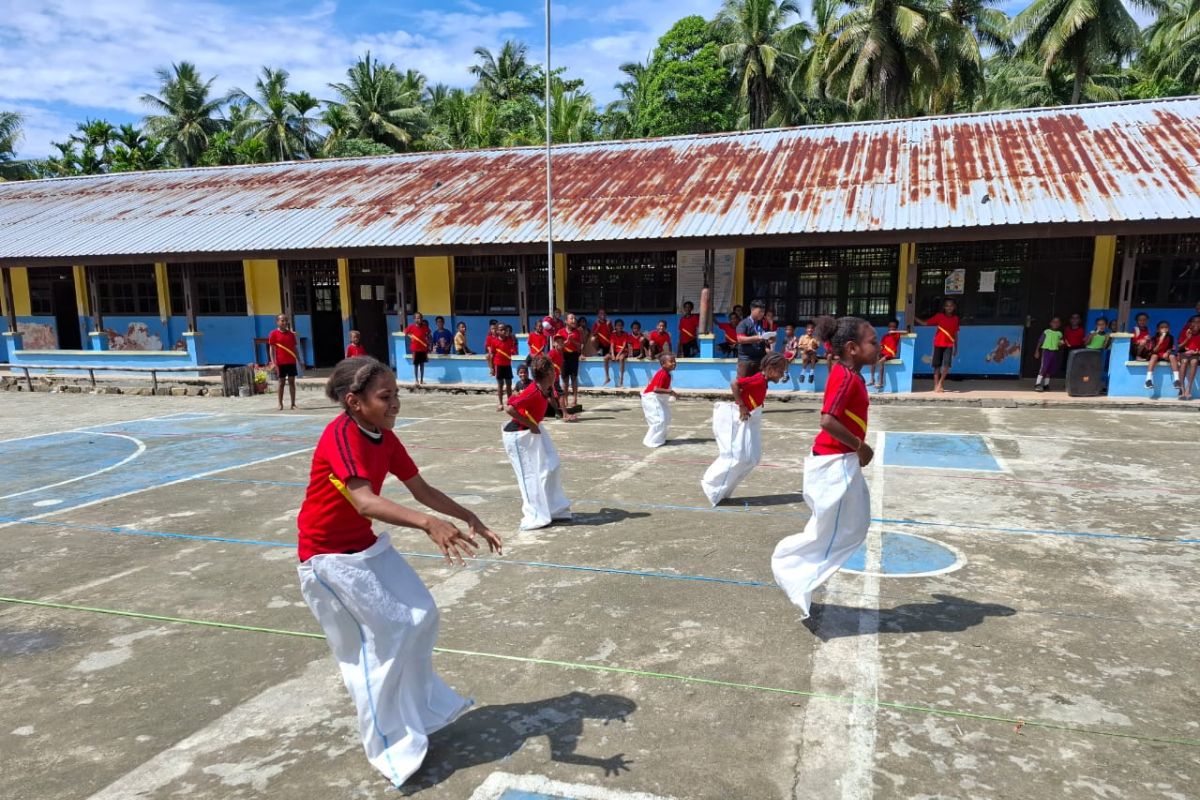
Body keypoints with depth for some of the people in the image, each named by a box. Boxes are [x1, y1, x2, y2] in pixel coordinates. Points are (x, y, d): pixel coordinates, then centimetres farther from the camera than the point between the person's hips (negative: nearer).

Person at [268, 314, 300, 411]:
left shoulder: (291, 333, 9)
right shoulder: (274, 334, -2)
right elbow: (271, 349, -4)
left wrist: (299, 361, 10)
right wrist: (273, 363, -11)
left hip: (291, 362, 3)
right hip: (280, 363, -3)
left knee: (292, 382, 4)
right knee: (281, 382, 3)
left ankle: (293, 404, 7)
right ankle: (280, 404, 13)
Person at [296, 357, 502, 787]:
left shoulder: (385, 438, -2)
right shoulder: (340, 436, -28)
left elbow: (422, 490, 5)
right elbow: (364, 501, -42)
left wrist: (470, 518, -4)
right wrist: (429, 524, -55)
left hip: (367, 546, 8)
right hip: (329, 555, -8)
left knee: (420, 617, 8)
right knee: (381, 640, -2)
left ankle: (417, 706, 31)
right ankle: (390, 744, 17)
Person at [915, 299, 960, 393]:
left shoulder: (955, 318, 6)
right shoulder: (939, 316, 0)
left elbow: (955, 334, 11)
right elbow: (926, 323, -2)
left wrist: (956, 347, 13)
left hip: (949, 345, 1)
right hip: (938, 344, -1)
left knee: (947, 364, -14)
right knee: (937, 365, 1)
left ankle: (940, 383, 0)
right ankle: (936, 385, 6)